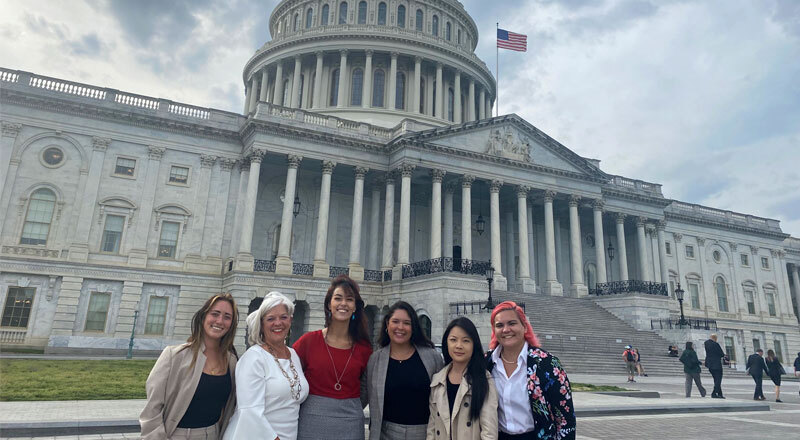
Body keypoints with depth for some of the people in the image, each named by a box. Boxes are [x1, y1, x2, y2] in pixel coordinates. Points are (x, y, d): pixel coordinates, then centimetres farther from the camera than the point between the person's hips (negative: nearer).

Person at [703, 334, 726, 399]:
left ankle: (720, 394, 17)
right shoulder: (715, 344, -16)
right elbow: (722, 354, -9)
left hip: (709, 364, 7)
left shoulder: (706, 343, 5)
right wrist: (723, 355, 11)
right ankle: (714, 394, -7)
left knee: (716, 380, 15)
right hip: (717, 364, -7)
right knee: (718, 380, -2)